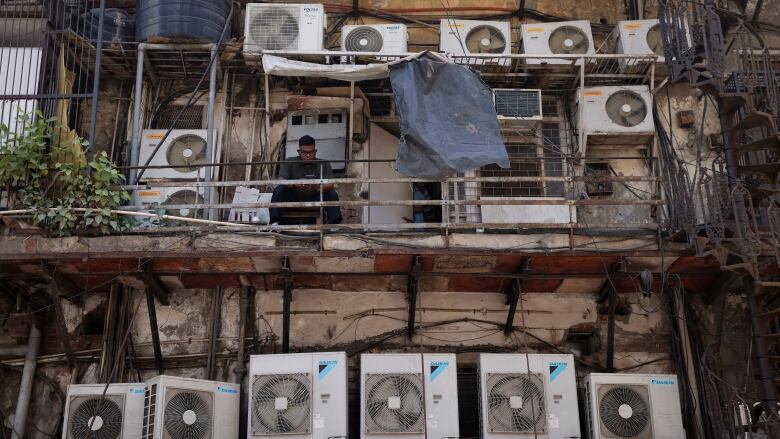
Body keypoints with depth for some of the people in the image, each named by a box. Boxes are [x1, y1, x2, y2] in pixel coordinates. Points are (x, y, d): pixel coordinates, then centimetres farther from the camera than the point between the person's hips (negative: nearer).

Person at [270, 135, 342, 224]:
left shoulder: (324, 164, -4)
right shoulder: (289, 163, -5)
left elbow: (330, 184, -17)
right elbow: (281, 181, -18)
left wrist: (319, 186, -42)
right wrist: (294, 184, -42)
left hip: (315, 200, 0)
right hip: (293, 199, 0)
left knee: (332, 194, -23)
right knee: (278, 190, -24)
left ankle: (334, 224, -28)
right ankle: (275, 222, -29)